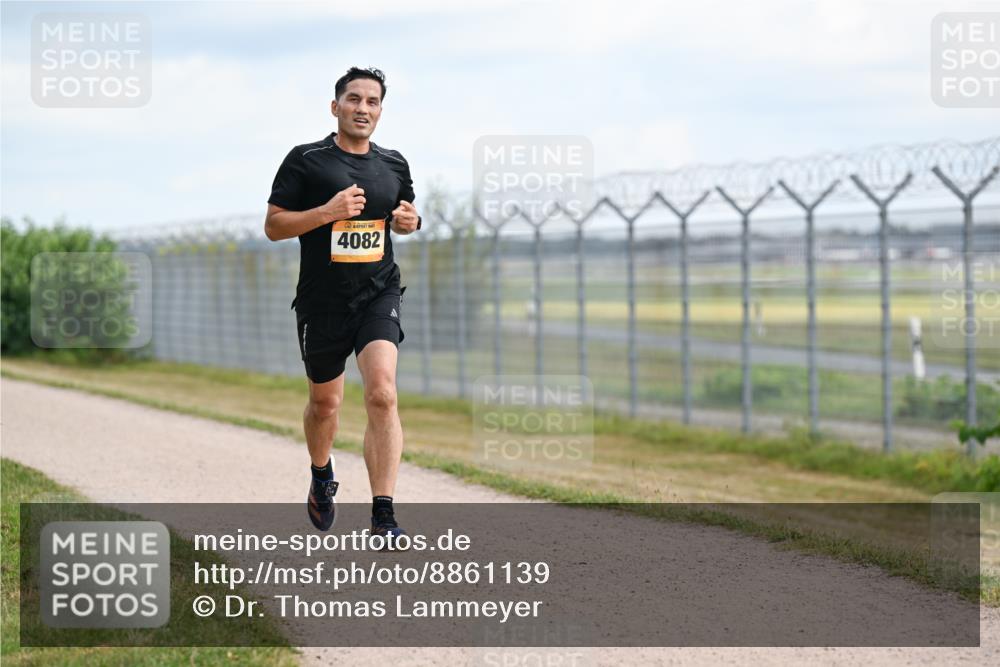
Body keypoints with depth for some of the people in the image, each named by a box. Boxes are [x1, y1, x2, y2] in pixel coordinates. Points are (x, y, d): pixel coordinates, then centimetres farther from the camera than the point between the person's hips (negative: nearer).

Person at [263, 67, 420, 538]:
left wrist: (409, 221, 1)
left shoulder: (394, 164, 9)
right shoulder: (305, 160, -4)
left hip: (379, 293, 1)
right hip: (322, 301, -1)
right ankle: (321, 477, 47)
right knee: (325, 403, 14)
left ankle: (383, 517, -20)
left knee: (382, 394, -19)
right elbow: (273, 225, -5)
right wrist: (328, 211, -19)